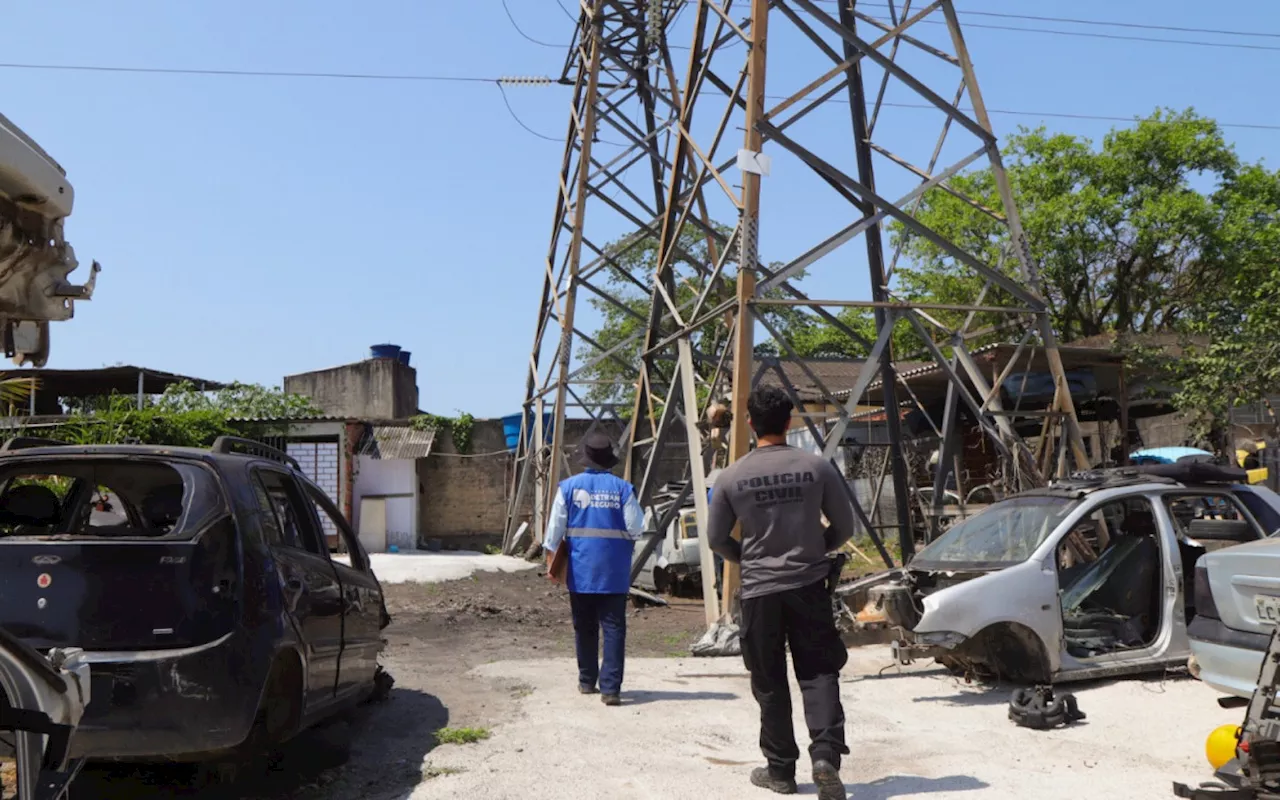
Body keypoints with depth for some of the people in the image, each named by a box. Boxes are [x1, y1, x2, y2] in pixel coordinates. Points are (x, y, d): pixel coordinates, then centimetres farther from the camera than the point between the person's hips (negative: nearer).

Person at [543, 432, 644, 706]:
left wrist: (551, 553, 9)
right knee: (613, 628, 0)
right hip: (614, 570, -2)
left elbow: (555, 527, -2)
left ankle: (587, 681, 26)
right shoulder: (622, 488, -5)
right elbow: (635, 529, -6)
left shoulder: (569, 486, -2)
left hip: (580, 570, 2)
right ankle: (610, 687, -6)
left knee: (584, 627, 15)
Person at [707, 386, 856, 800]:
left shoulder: (731, 477, -5)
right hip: (809, 585, 0)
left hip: (759, 590, 0)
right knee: (818, 673, 6)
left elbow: (716, 539, 2)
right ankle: (826, 754, -12)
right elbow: (844, 527, 4)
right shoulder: (817, 467, -4)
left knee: (769, 683, 10)